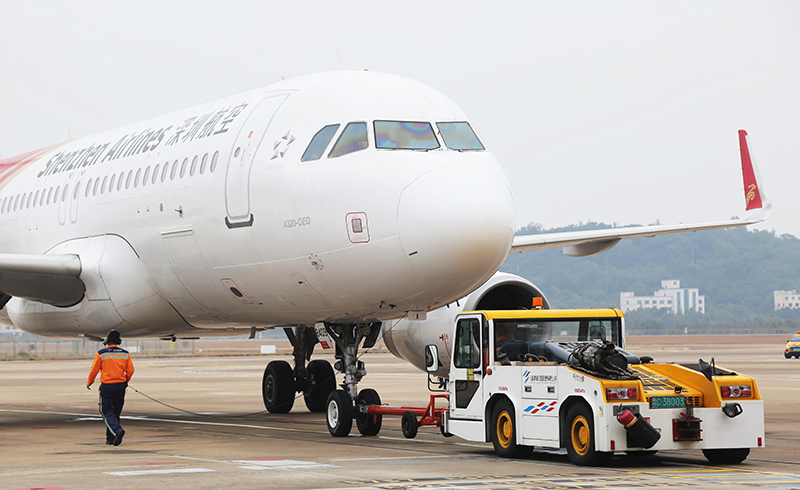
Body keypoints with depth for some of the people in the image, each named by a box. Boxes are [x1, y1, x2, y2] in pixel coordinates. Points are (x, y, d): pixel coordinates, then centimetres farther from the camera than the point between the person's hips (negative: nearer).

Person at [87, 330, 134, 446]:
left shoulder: (101, 354, -8)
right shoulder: (125, 354, 3)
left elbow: (94, 370, -4)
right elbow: (130, 370, 3)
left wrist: (89, 382, 13)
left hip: (107, 386, -4)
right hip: (121, 386, 4)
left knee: (107, 412, 0)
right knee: (116, 413, 14)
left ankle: (118, 430, -25)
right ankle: (111, 438, 17)